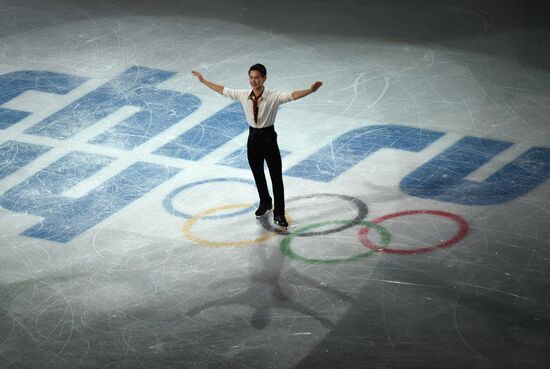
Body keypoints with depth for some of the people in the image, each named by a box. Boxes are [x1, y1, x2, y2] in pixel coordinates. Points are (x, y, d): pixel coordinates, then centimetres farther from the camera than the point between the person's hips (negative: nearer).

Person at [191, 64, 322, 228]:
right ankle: (265, 203, 44)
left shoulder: (274, 97, -18)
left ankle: (279, 214, 11)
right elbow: (223, 90, 7)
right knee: (257, 175, 20)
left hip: (268, 137, -4)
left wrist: (310, 90, -50)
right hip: (253, 137, 4)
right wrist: (203, 81, 12)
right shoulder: (244, 95, -5)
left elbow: (292, 95, -33)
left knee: (276, 177, 1)